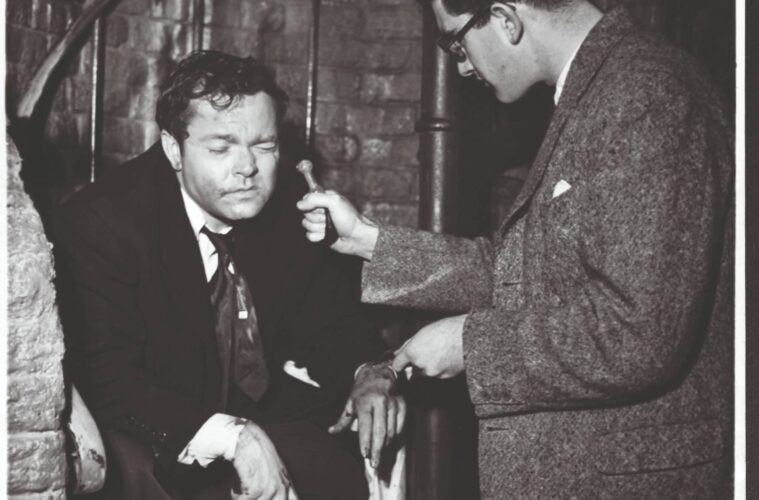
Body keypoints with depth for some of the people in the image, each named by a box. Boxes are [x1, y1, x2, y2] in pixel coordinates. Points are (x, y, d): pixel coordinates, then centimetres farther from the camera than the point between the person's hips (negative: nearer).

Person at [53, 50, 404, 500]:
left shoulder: (286, 198, -4)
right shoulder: (101, 221, -20)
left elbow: (332, 316, 7)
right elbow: (108, 379, -27)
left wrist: (369, 373, -15)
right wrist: (231, 436, -40)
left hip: (271, 416, 5)